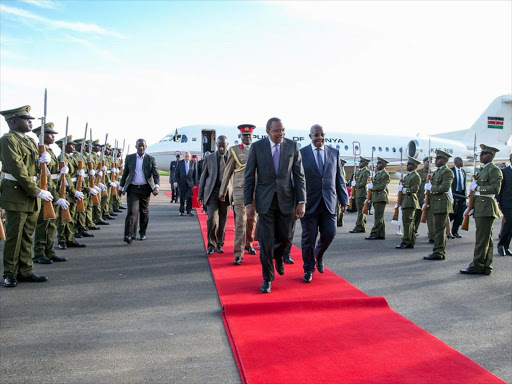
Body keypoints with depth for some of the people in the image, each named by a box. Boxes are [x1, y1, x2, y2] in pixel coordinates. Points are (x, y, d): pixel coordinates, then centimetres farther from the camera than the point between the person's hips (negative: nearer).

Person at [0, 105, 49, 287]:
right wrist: (37, 191, -20)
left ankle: (25, 271, 20)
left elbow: (36, 165, 20)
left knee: (27, 236, 12)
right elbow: (18, 170, -18)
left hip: (32, 196, 8)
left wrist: (45, 159, -4)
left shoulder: (30, 141, 16)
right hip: (16, 193, -8)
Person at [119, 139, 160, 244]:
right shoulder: (129, 158, 8)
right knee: (132, 211, -13)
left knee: (144, 212, 10)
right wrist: (121, 187, 14)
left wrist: (156, 186, -16)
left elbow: (156, 174, -1)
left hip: (145, 189, 1)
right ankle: (129, 235, -19)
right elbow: (125, 173, 14)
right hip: (132, 189, -1)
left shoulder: (151, 159, 4)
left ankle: (142, 233, 24)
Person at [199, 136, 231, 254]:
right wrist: (200, 194, 6)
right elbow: (203, 176, 9)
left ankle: (219, 244, 22)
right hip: (212, 192, -1)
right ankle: (211, 244, 4)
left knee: (222, 221, 7)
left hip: (226, 193, 1)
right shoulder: (209, 158, 6)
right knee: (212, 219, -11)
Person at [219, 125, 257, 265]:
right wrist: (223, 191, 4)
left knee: (252, 220, 13)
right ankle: (238, 254, -6)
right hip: (240, 190, -3)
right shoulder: (234, 150, 2)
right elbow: (227, 172, 4)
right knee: (240, 221, -8)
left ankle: (248, 244, 35)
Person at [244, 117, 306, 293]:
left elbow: (299, 175, -1)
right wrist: (248, 202, -4)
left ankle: (278, 256, 43)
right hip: (265, 199, -1)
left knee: (284, 237, 8)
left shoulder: (292, 146, -1)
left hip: (286, 199, 1)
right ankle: (267, 278, 13)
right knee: (266, 239, -1)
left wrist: (301, 202, -6)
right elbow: (249, 176, -1)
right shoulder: (257, 147, -4)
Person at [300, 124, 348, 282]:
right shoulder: (301, 153, -1)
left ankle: (318, 255, 32)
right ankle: (309, 268, 18)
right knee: (309, 237, 2)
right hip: (309, 203, -2)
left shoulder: (334, 153, 8)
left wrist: (344, 199, 6)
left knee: (329, 233, 1)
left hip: (329, 202, 3)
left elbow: (339, 178, 9)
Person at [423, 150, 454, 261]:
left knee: (439, 229, -8)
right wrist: (428, 187, 7)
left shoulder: (447, 172, -9)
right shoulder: (436, 172, 20)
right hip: (435, 203, 10)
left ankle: (438, 252, -5)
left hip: (442, 203, -10)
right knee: (439, 229, 12)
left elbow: (445, 187, -21)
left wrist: (431, 188, -12)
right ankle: (441, 251, 18)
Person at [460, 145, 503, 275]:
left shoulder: (494, 170, -7)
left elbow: (495, 188, -18)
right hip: (479, 208, 9)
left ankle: (477, 266, -6)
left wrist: (478, 188, -15)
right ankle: (486, 267, 15)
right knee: (487, 239, 11)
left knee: (482, 238, -8)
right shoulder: (481, 170, 21)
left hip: (486, 207, -9)